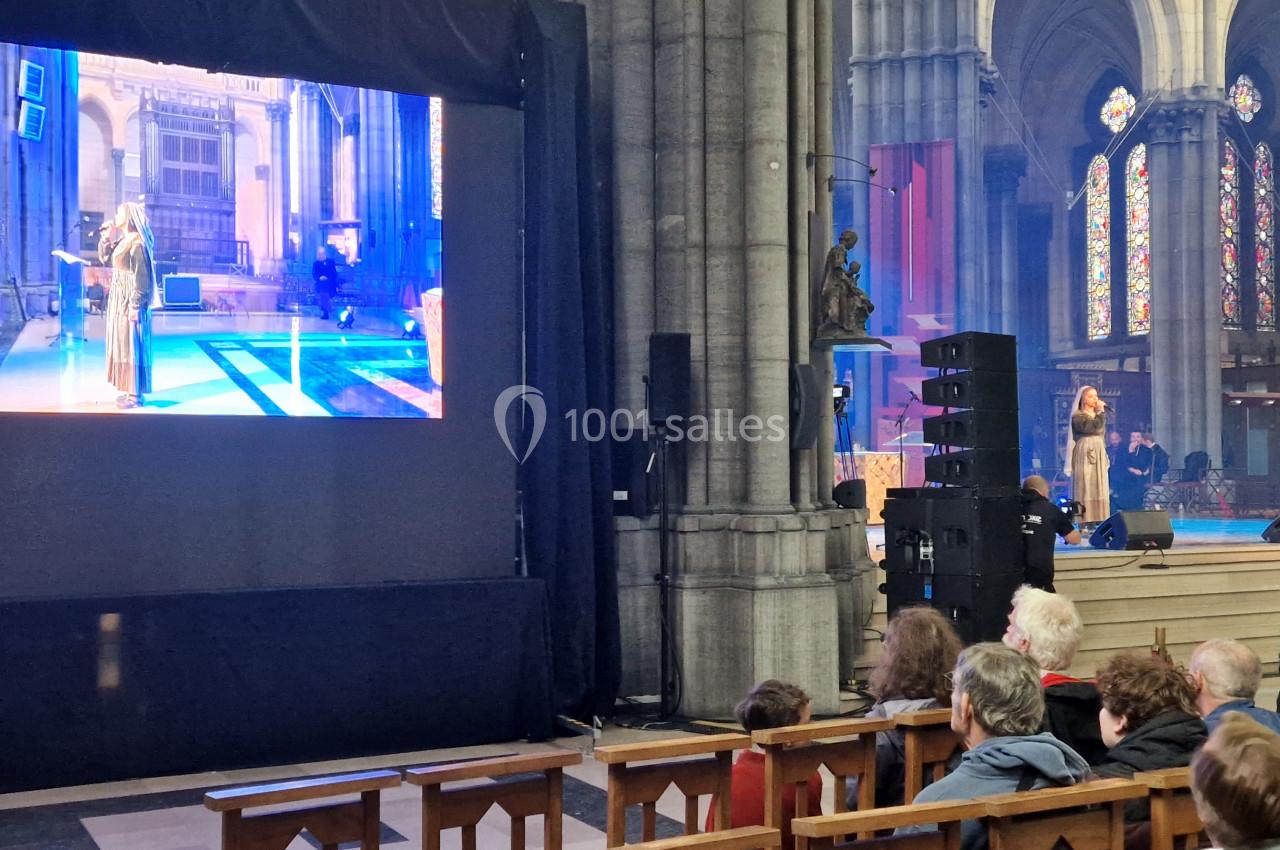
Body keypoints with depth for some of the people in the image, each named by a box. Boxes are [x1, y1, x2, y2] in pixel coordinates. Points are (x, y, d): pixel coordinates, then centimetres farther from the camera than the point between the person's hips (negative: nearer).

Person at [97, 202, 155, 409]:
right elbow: (105, 259, 23)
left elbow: (142, 276, -20)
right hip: (119, 300, 10)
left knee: (131, 345, -6)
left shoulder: (137, 243, -16)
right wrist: (106, 237, 9)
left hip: (130, 301, -10)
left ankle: (136, 395, -1)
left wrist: (135, 306, -22)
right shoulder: (122, 241, 11)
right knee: (122, 344, 12)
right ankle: (129, 390, 18)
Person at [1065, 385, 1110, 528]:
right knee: (1085, 487, -10)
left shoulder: (1097, 414, 17)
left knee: (1099, 487, 3)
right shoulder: (1077, 416, -5)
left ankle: (1098, 520, 4)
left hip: (1099, 454, 7)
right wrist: (1101, 411, -12)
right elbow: (1094, 427, -21)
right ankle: (1084, 523, -11)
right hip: (1084, 454, -7)